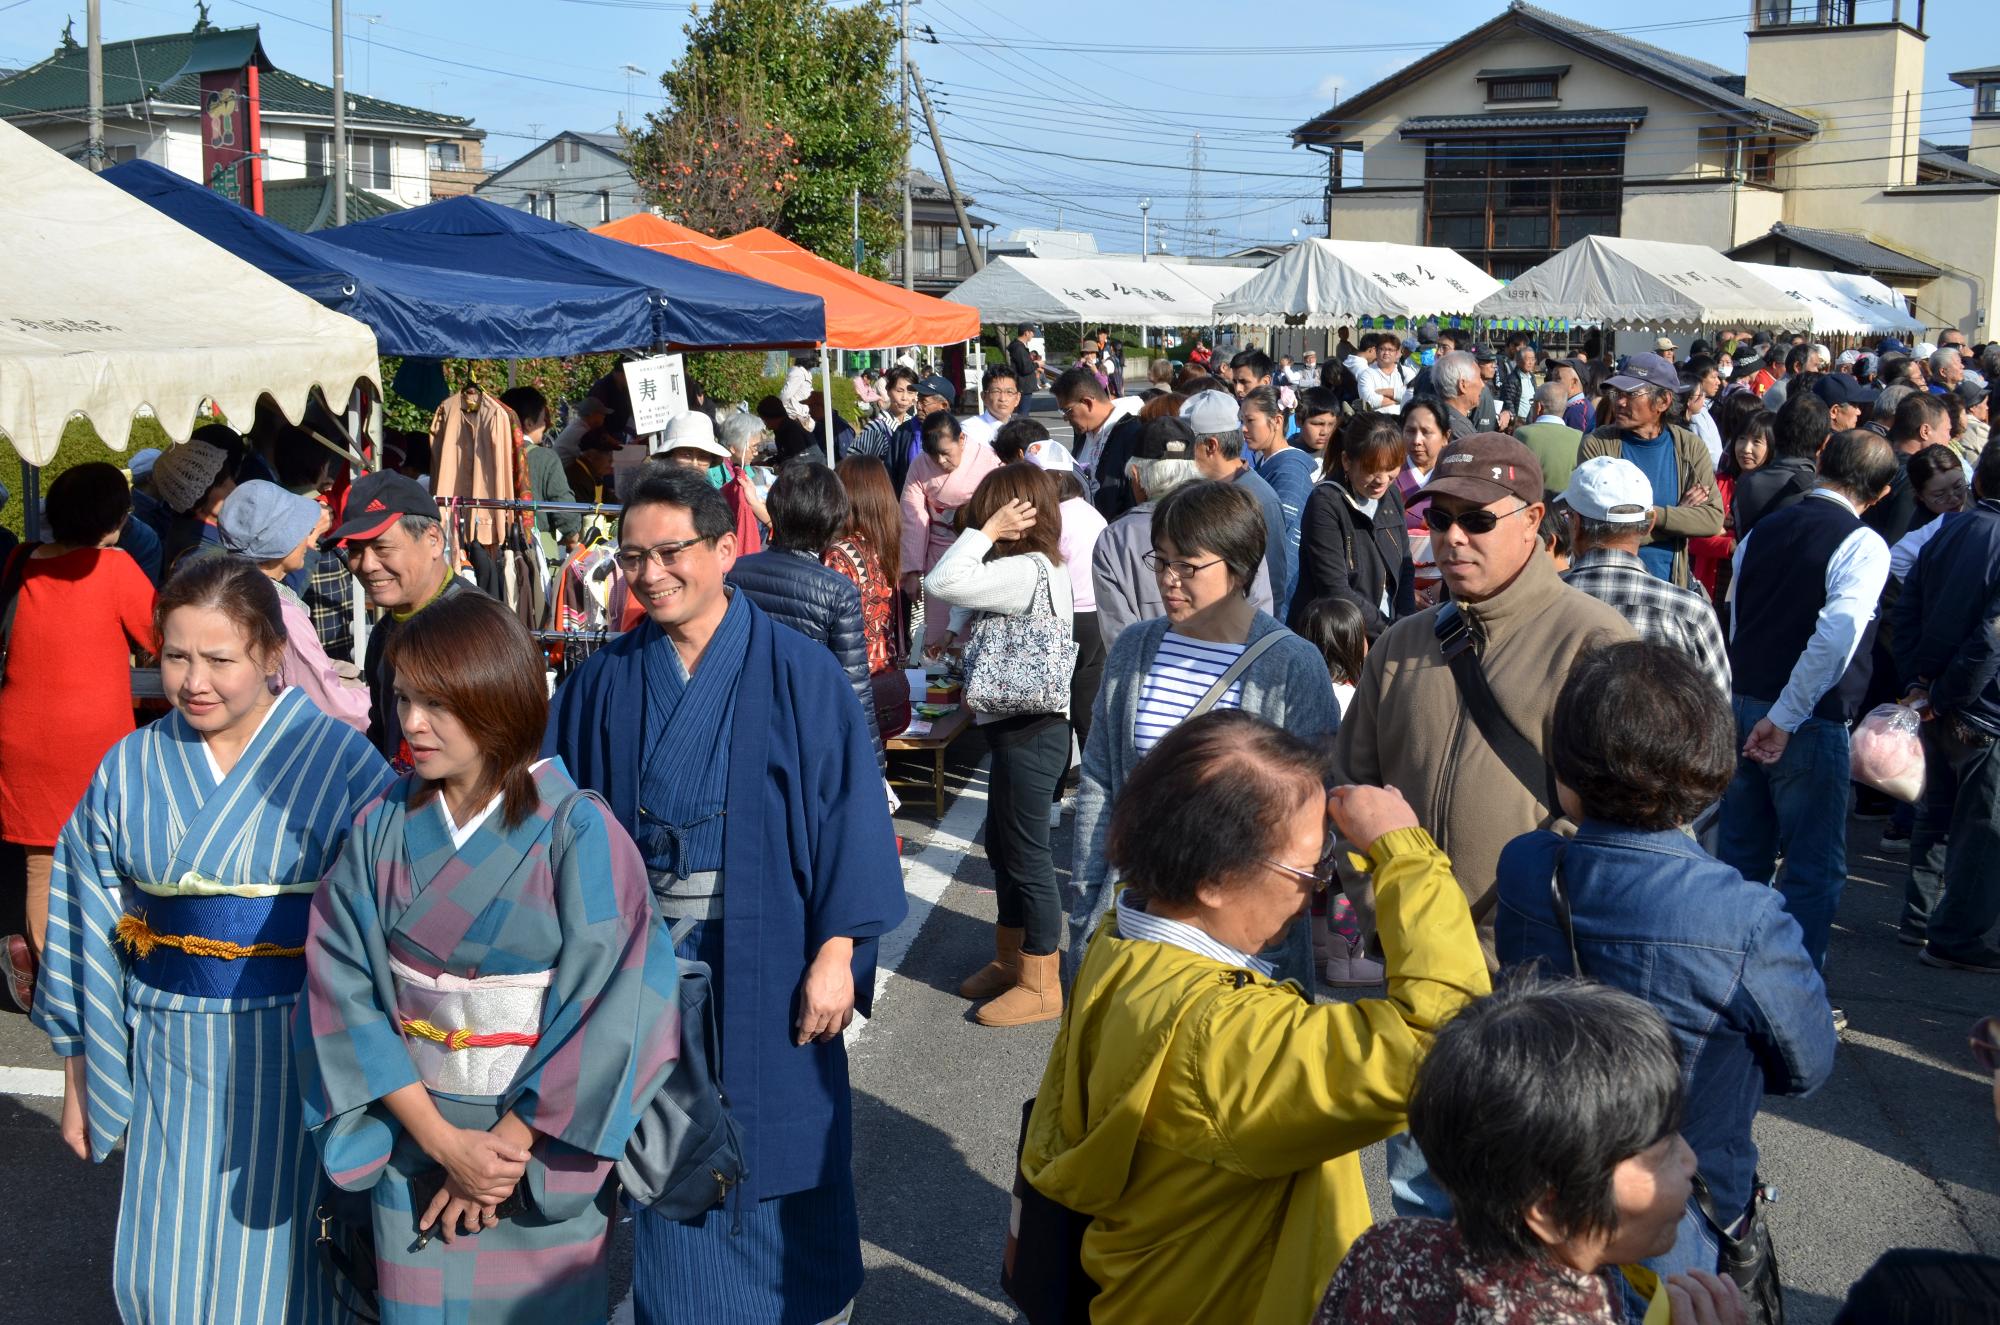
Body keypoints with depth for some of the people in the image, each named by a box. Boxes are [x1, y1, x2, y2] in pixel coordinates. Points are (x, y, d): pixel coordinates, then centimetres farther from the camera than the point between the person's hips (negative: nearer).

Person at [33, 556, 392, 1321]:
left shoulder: (341, 762, -9)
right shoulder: (130, 769, 2)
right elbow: (88, 931, 9)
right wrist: (79, 1072, 12)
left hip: (299, 1053, -3)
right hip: (171, 1060, 3)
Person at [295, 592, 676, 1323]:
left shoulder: (579, 832, -14)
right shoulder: (380, 828, -4)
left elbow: (606, 1006, -15)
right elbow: (344, 990, -6)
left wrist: (511, 1143, -14)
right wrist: (442, 1140, -13)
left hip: (545, 1146, -2)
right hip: (414, 1135, 3)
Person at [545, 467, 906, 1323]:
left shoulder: (797, 672, -7)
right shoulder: (604, 683, 2)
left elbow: (848, 811, -9)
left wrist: (835, 953, -12)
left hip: (764, 966, -2)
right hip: (646, 965, 3)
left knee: (777, 1165, 11)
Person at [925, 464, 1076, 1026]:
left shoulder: (1026, 571, -22)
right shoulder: (1042, 565, 9)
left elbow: (941, 584, -29)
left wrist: (986, 531, -21)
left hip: (1031, 733, -10)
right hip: (1014, 726, 10)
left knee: (1027, 854, 0)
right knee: (1002, 847, 19)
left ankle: (1041, 985, 12)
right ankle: (1010, 959, 33)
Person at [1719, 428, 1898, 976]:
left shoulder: (1761, 531, 8)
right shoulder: (1863, 546, -13)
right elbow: (1835, 638, -25)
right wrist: (1785, 717, -19)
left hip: (1741, 709, 7)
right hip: (1809, 722, -7)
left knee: (1740, 855, 18)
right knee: (1815, 869, 5)